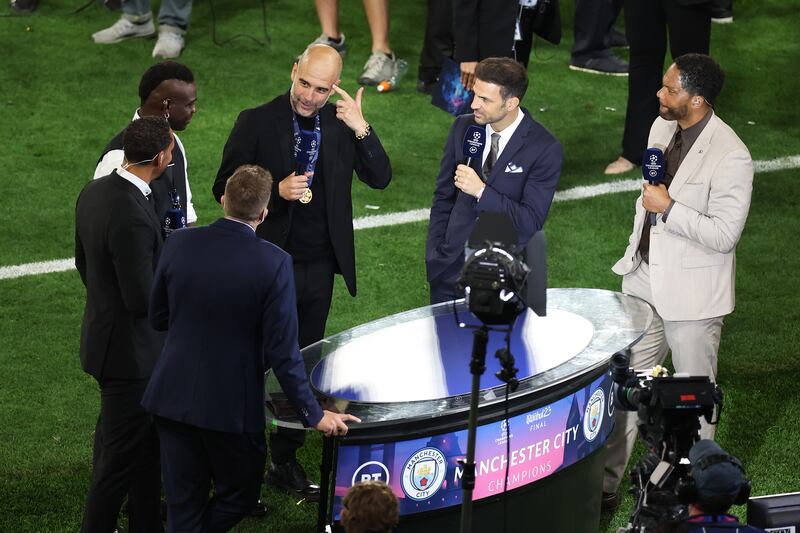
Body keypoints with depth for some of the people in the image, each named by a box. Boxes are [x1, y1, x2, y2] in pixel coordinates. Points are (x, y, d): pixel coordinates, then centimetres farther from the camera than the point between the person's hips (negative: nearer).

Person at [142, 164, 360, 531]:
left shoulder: (179, 244, -7)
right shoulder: (273, 263, -17)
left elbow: (158, 318, 5)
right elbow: (282, 351, -16)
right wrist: (315, 415, -8)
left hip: (173, 398, 4)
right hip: (232, 405, -4)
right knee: (238, 496, 18)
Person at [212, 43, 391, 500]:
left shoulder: (342, 123, 1)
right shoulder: (257, 123, -8)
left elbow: (381, 178, -4)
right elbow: (226, 189, -6)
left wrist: (361, 130, -18)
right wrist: (276, 191, -22)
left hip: (320, 269, 4)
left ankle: (286, 461, 26)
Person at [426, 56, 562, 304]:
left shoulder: (545, 149, -14)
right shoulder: (463, 127, 0)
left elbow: (531, 222, -17)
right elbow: (443, 197, 10)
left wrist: (481, 191, -25)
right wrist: (434, 256, 4)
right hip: (452, 266, 4)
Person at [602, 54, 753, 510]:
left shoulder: (730, 157, -23)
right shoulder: (663, 127, 1)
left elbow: (724, 234, -24)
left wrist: (667, 209, -26)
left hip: (692, 296, -7)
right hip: (646, 281, 7)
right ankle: (605, 485, 24)